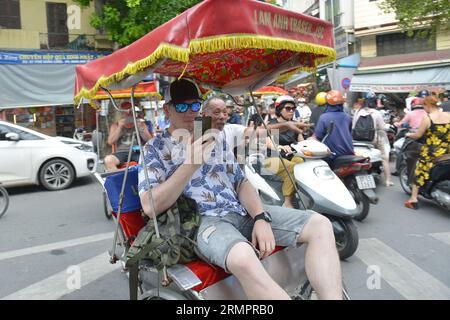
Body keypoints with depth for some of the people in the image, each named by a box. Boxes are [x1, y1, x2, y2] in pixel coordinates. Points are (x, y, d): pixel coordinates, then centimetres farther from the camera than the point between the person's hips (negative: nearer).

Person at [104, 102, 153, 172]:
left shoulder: (140, 124, 17)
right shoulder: (115, 125, 18)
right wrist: (119, 127, -4)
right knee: (108, 159, -31)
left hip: (137, 153, 0)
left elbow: (149, 141, 7)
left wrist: (141, 128, -8)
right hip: (121, 153, 1)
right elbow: (110, 142, 3)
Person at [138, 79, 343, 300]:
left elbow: (240, 182, 15)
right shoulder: (156, 148, 4)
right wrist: (191, 163, -17)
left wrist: (261, 218, -6)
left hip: (243, 210, 6)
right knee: (244, 259, -41)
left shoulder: (214, 139, 20)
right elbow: (150, 207, -9)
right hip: (205, 220, -6)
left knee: (320, 225, -10)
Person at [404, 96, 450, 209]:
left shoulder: (427, 118, -12)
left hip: (431, 153, -4)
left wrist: (409, 134, 10)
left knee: (420, 173, 7)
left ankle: (413, 199, 5)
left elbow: (418, 135, -9)